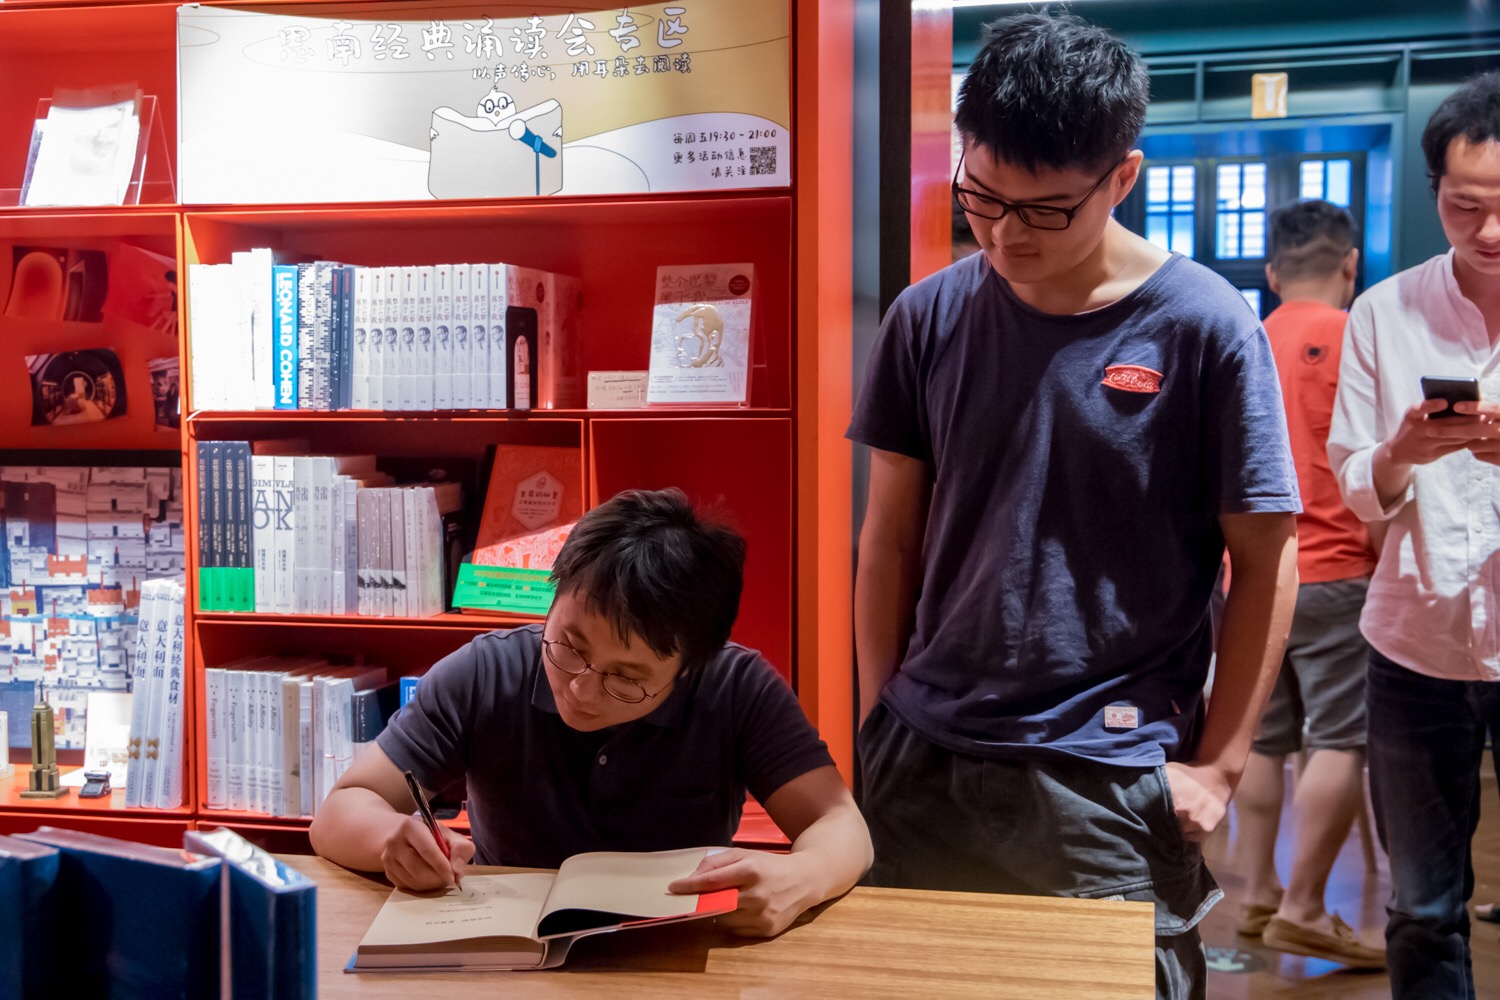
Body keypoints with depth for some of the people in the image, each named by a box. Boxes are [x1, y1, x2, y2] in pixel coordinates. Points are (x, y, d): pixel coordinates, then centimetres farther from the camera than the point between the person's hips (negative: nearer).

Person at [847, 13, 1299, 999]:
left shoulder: (1206, 329, -9)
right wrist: (879, 721, 6)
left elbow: (1266, 561, -4)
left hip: (1109, 779, -3)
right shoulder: (930, 317, -1)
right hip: (920, 766, 3)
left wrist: (1217, 767, -6)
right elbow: (892, 538, 6)